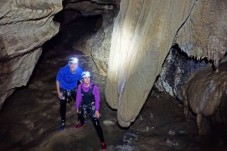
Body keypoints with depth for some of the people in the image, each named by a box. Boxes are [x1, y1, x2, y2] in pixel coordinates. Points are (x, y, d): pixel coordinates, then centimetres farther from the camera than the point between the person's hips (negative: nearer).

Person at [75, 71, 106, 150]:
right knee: (82, 117, 32)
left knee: (97, 124, -7)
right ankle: (81, 123, 71)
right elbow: (78, 97, -3)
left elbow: (97, 99, -17)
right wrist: (77, 107, 6)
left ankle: (102, 141, 2)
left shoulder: (94, 87, -24)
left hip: (92, 106, -4)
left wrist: (97, 110, -17)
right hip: (83, 106, 4)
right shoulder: (80, 86, -16)